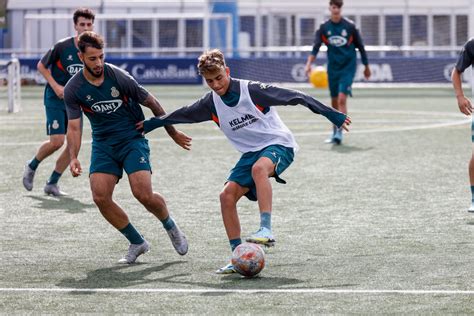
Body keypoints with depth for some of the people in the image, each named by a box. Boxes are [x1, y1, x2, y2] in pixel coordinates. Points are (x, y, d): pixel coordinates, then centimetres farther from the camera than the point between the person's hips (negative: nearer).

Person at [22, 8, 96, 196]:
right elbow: (41, 66, -3)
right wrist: (55, 86, -13)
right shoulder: (62, 46, -14)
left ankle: (52, 184, 10)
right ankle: (31, 167, 15)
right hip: (55, 100, -5)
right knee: (57, 141, -14)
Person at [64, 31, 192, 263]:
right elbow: (74, 127, -4)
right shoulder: (73, 89, -7)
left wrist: (173, 133, 7)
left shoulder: (118, 77, -14)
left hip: (132, 139, -3)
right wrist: (73, 158, -21)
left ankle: (170, 227, 15)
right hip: (103, 144, 3)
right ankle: (137, 242, 6)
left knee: (144, 194, -19)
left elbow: (151, 103, -2)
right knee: (100, 196, -14)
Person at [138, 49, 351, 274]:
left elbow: (293, 97, -16)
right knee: (227, 195, -13)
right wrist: (152, 123, 27)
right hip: (251, 152, 6)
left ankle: (266, 230, -46)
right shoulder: (211, 103, 0)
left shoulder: (252, 90, -17)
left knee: (259, 168, -40)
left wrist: (331, 114, -17)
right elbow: (184, 114, 19)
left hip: (279, 145, -6)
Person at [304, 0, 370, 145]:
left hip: (348, 67, -4)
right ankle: (334, 133, 24)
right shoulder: (324, 28, 0)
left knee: (342, 99, -17)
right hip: (333, 68, 4)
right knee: (334, 102, 11)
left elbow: (360, 46, 3)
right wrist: (309, 64, -22)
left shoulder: (350, 26, -6)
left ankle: (340, 133, -18)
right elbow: (315, 48, -6)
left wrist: (366, 66, 9)